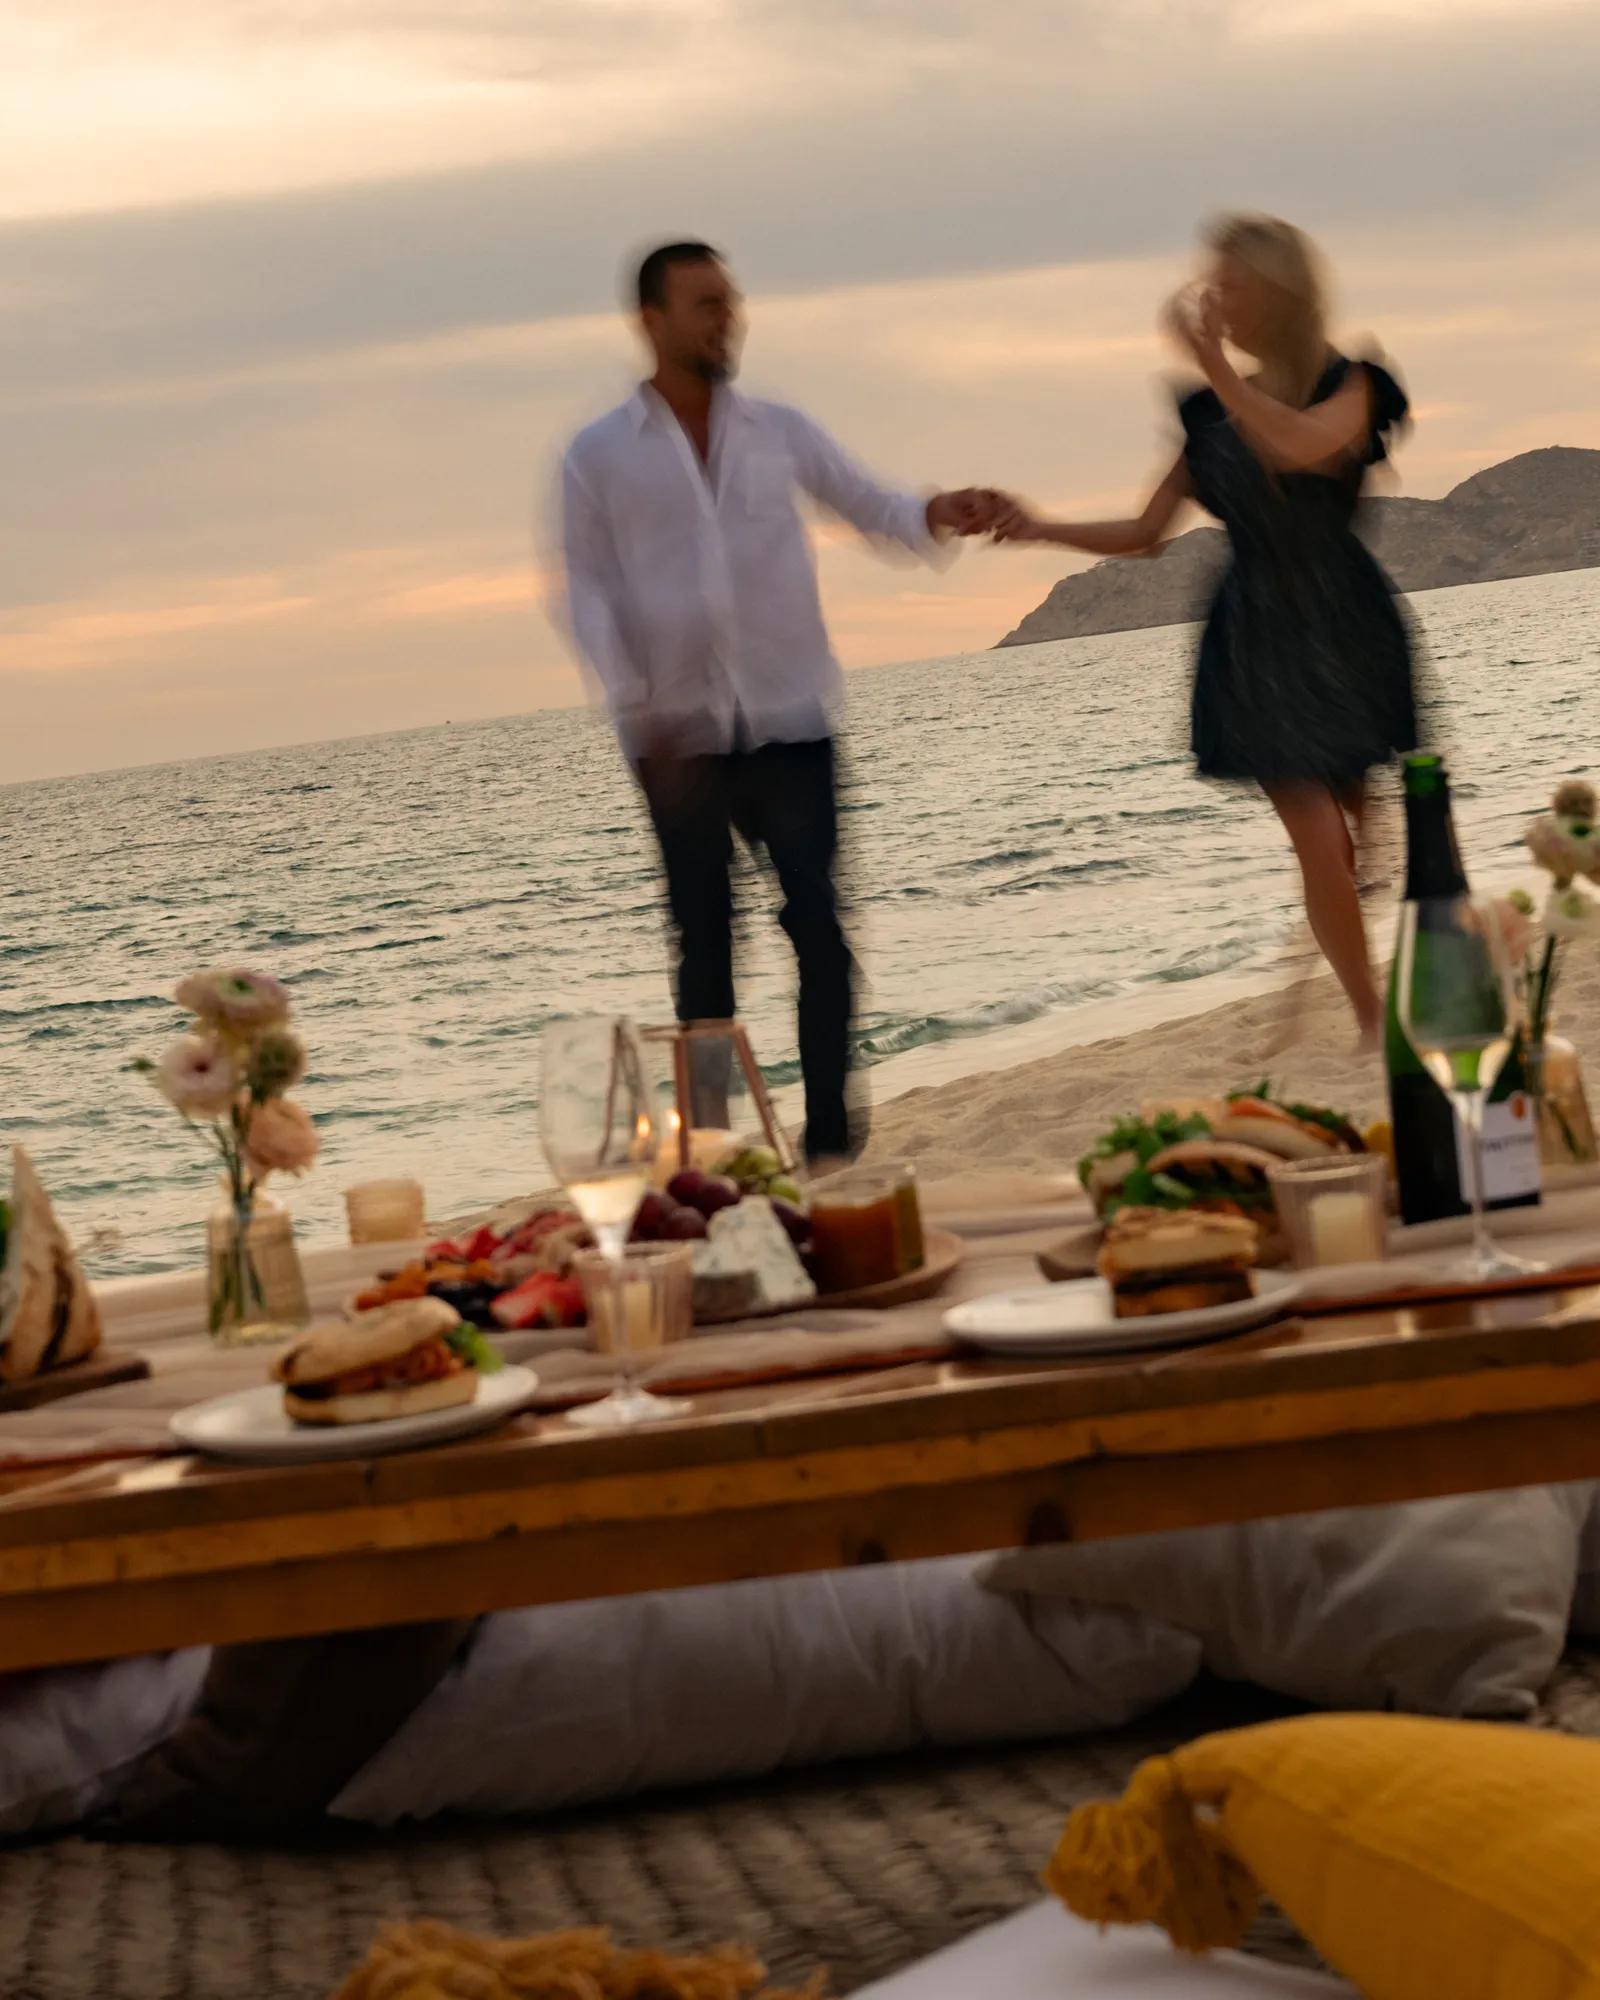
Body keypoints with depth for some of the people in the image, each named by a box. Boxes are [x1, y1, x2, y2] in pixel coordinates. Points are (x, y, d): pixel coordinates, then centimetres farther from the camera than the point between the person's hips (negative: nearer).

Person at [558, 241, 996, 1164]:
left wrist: (933, 516, -17)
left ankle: (830, 1125, 2)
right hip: (680, 733, -1)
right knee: (704, 937, 4)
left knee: (818, 923, -4)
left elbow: (868, 502, 6)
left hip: (790, 719, 1)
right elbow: (591, 590, 1)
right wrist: (637, 709, -11)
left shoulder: (781, 431, 9)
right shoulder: (600, 456, 4)